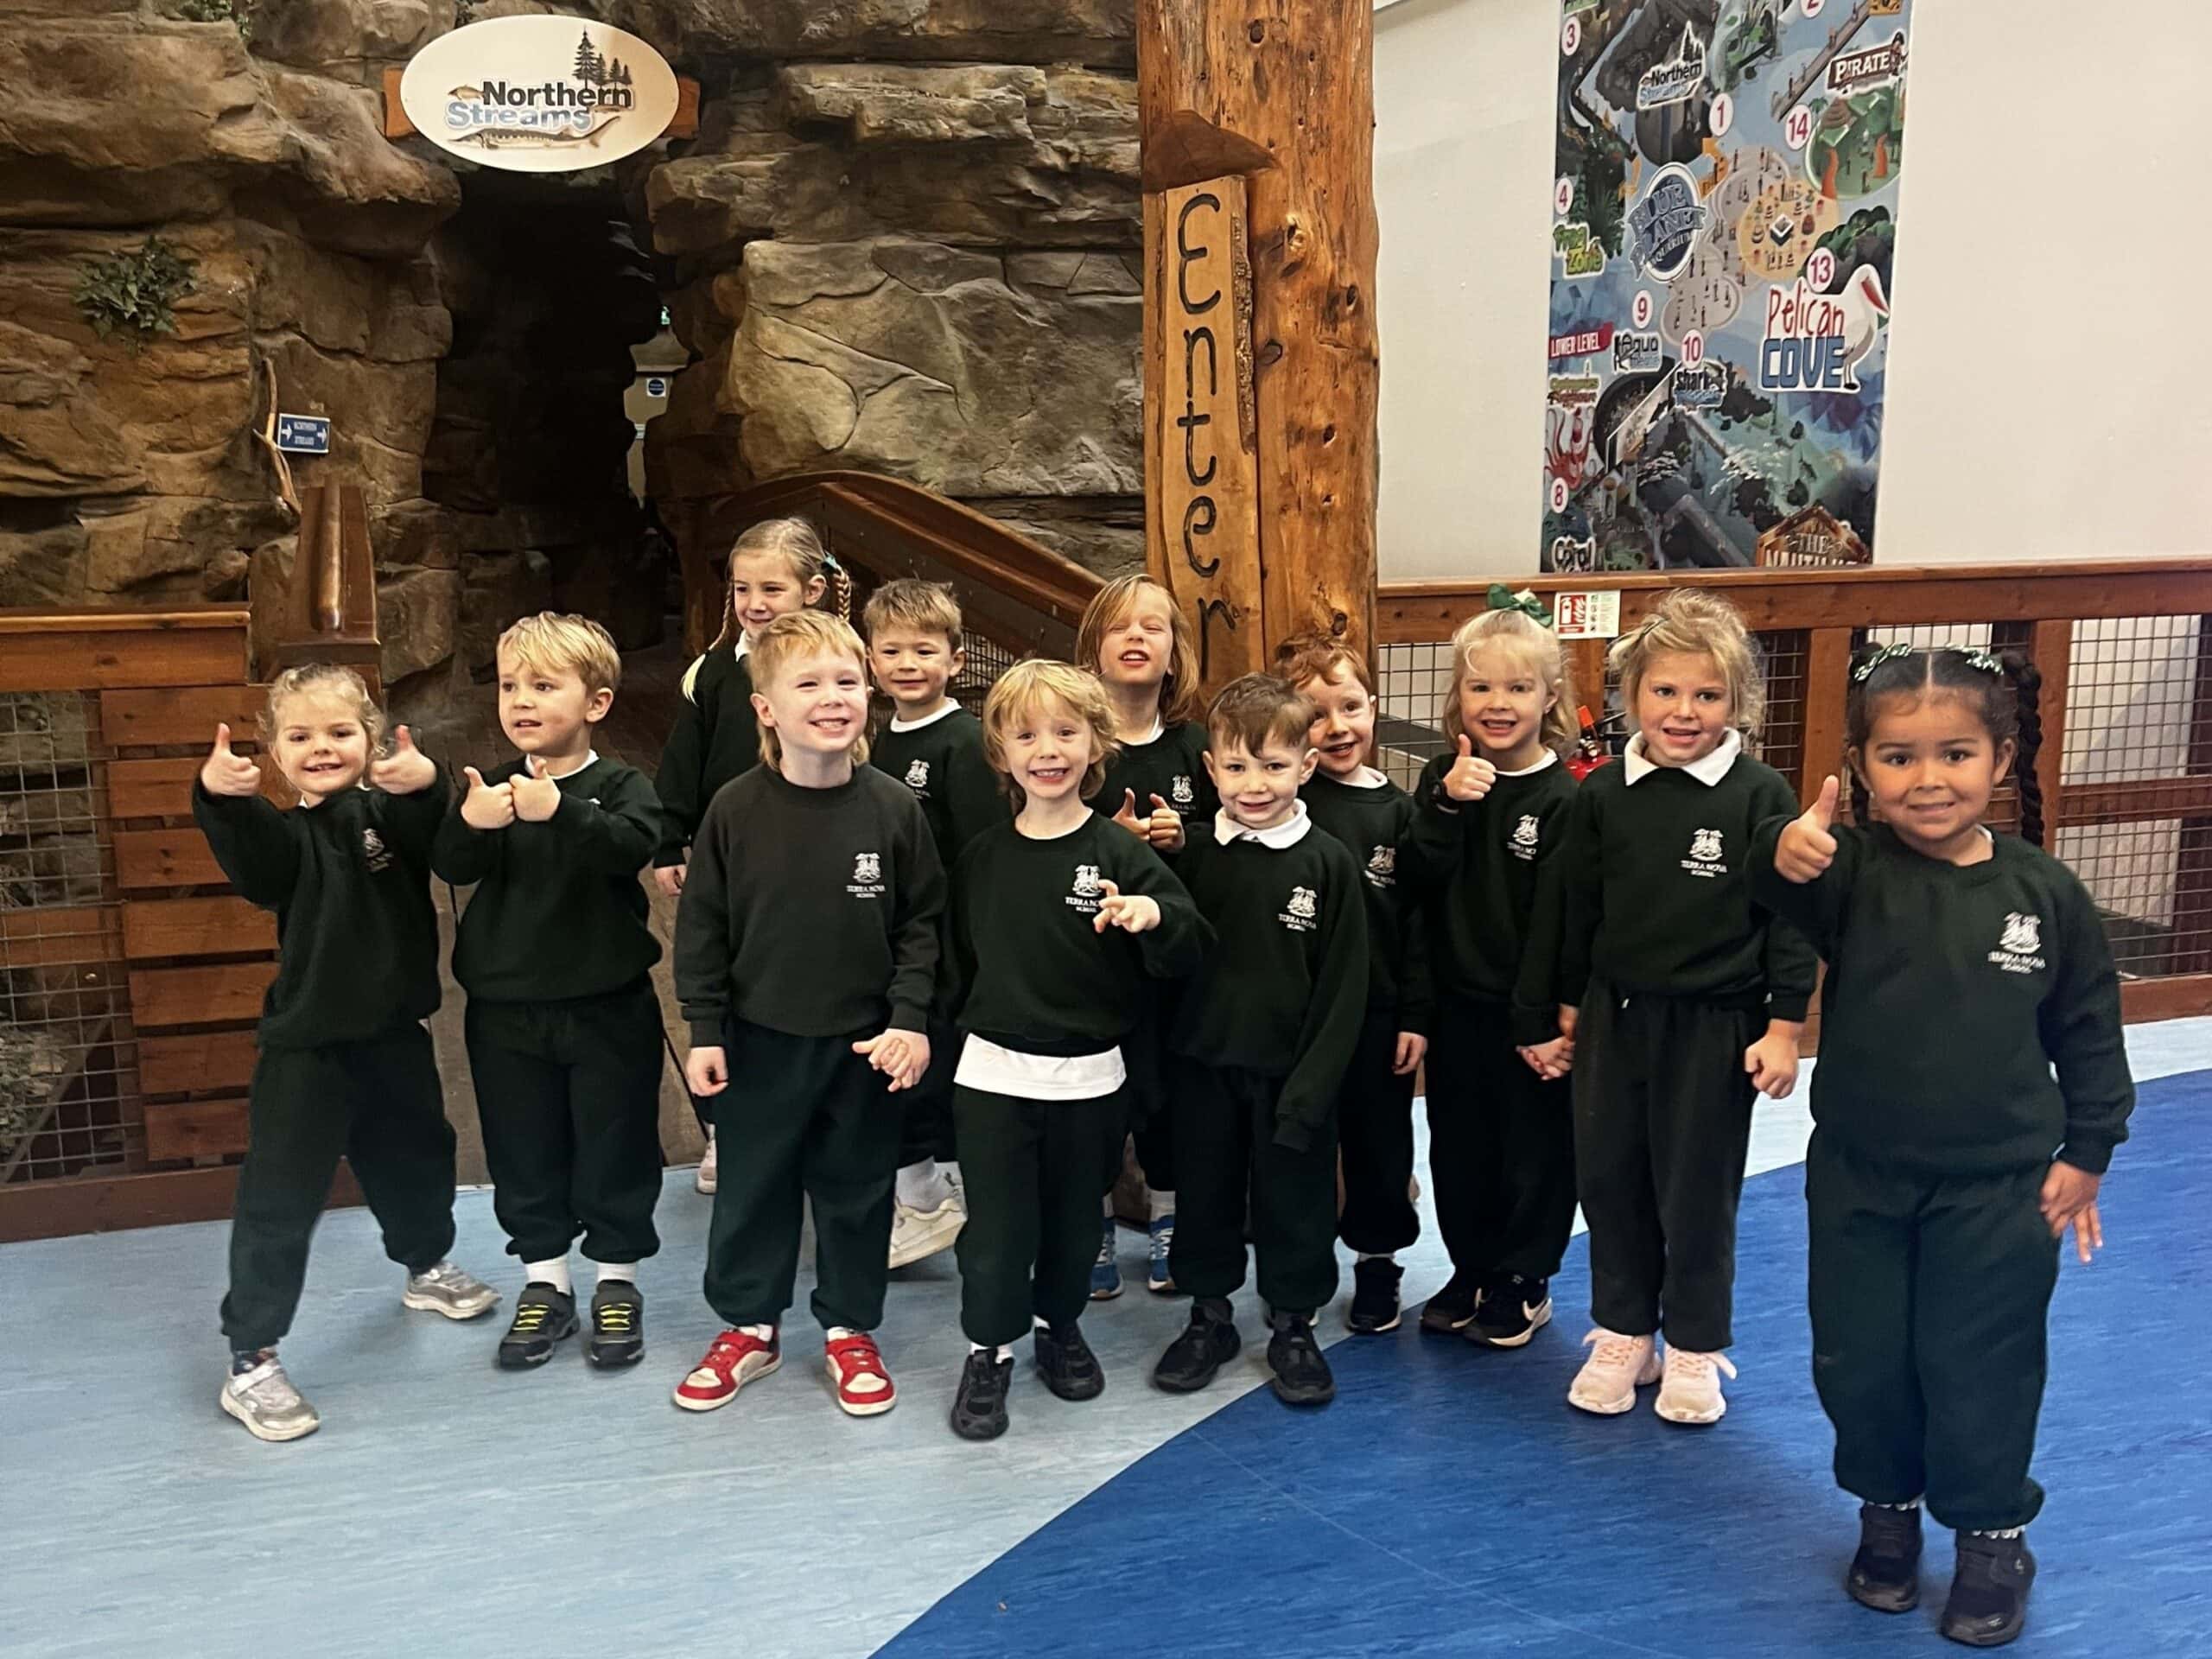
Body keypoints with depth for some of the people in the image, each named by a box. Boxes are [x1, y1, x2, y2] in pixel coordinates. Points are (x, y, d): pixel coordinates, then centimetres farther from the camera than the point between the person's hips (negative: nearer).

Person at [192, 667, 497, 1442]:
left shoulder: (392, 811, -2)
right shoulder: (285, 831, -7)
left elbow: (447, 846, -22)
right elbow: (253, 865, -30)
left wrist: (426, 786, -44)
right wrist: (217, 797, -50)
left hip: (394, 1031, 3)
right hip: (305, 1044, -3)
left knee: (417, 1159, 23)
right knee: (278, 1200, -3)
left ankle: (427, 1268, 49)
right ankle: (250, 1360, 9)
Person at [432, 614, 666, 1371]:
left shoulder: (619, 785, -8)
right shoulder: (493, 788, 2)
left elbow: (633, 845, -28)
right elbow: (451, 867, -10)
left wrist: (561, 811, -45)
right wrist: (469, 824, -33)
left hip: (607, 1005, -3)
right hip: (506, 1010, 3)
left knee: (615, 1147, 8)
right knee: (523, 1151, 13)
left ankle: (616, 1281, 26)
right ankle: (545, 1283, 29)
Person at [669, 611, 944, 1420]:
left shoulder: (893, 807, -9)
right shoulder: (736, 809, -9)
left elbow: (922, 921, -3)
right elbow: (702, 926, -2)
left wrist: (911, 1019, -9)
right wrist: (704, 1031, -3)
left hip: (865, 1040, 0)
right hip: (761, 1038, 0)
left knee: (856, 1187, 13)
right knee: (753, 1187, 14)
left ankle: (849, 1329, 32)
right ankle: (749, 1326, 33)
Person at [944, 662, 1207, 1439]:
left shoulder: (1119, 854, -8)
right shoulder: (984, 855, 0)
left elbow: (1187, 951, -12)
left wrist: (1154, 916, -32)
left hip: (1087, 1076, 0)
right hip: (994, 1073, 1)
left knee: (1072, 1218, 15)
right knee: (997, 1222, 3)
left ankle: (1059, 1325, 39)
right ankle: (989, 1349, 23)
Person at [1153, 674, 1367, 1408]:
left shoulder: (1329, 863, -9)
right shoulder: (1195, 857, -3)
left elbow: (1344, 989, -9)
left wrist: (1311, 1087, -12)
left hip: (1291, 1072, -2)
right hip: (1203, 1066, 2)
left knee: (1294, 1203, 11)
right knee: (1206, 1195, 16)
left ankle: (1293, 1326, 30)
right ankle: (1209, 1315, 34)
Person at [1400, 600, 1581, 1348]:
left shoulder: (1562, 800, -13)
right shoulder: (1444, 779, 1)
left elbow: (1556, 920, -15)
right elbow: (1419, 882, -10)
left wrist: (1544, 1022, -16)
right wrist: (1446, 805, -24)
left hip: (1530, 1014, -4)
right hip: (1458, 1004, 5)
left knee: (1534, 1147, 11)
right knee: (1458, 1145, 16)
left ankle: (1523, 1281, 29)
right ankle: (1472, 1271, 34)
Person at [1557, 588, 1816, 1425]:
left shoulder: (1760, 794, -10)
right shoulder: (1602, 794, -1)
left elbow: (1791, 914, -6)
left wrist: (1784, 1025, -7)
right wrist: (1571, 1005, 12)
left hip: (1716, 1025, -3)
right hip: (1615, 1015, 3)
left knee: (1698, 1189, 9)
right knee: (1607, 1177, 12)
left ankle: (1694, 1347, 28)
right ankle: (1622, 1332, 30)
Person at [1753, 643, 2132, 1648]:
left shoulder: (2043, 893, -8)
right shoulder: (1855, 871, -13)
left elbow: (2089, 1029, 3)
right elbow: (1787, 887, -37)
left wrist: (2085, 1153, 3)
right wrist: (1784, 856, -60)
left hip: (1997, 1187, -1)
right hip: (1858, 1176, 1)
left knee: (1978, 1366, 10)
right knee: (1859, 1359, 14)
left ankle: (1995, 1536, 33)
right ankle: (1888, 1509, 38)